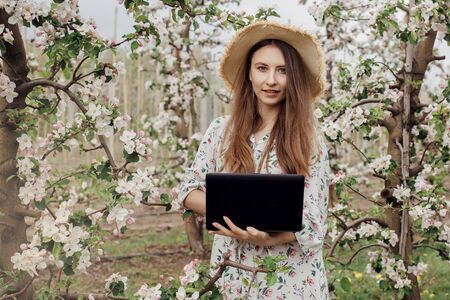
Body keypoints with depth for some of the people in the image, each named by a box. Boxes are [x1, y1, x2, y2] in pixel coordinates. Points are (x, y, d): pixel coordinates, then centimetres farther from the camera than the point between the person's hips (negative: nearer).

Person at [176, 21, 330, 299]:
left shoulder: (310, 138, -7)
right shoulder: (221, 130, 0)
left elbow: (313, 223, -10)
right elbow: (189, 191, 5)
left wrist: (265, 238, -28)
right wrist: (224, 209, -15)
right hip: (235, 274, 2)